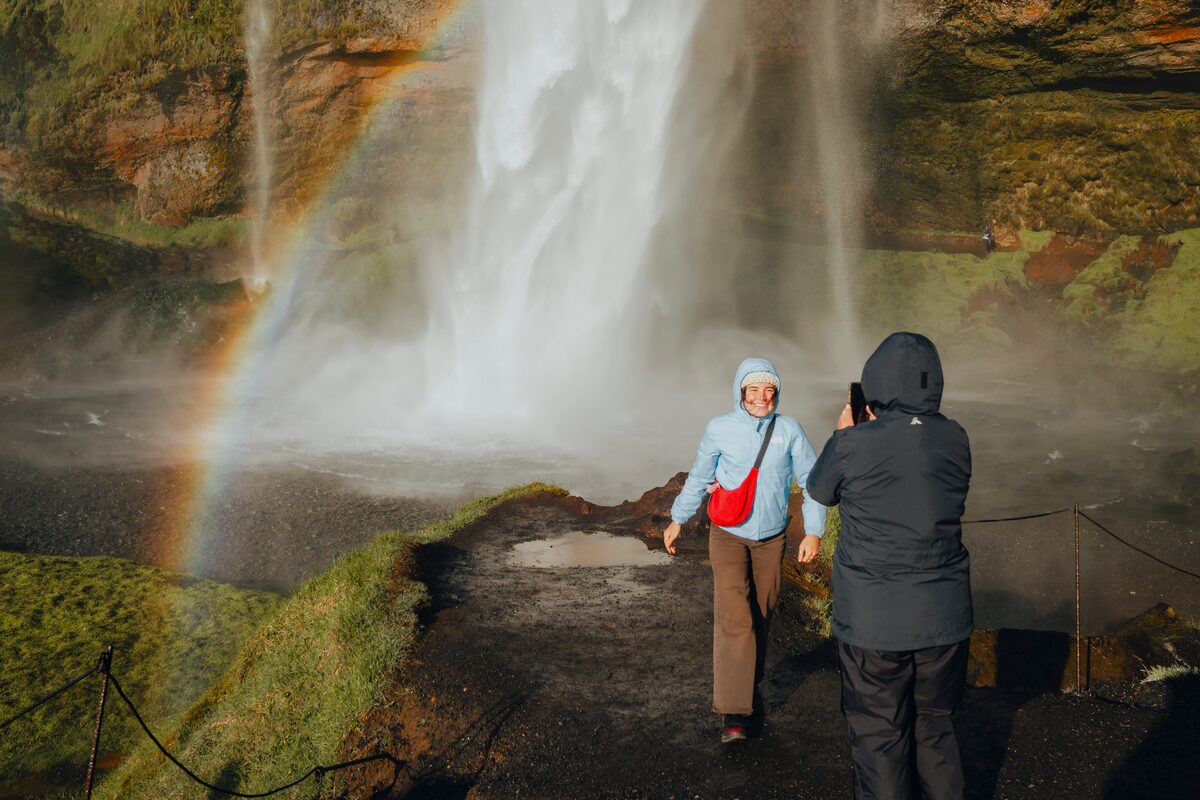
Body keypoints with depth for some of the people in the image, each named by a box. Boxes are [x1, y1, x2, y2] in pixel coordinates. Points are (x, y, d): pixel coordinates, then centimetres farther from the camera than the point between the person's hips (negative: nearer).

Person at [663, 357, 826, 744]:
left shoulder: (789, 430, -6)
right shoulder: (719, 429, -8)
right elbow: (699, 479, 6)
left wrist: (813, 532, -5)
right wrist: (677, 520, 13)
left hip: (772, 539, 2)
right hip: (728, 537, -2)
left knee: (760, 618, 13)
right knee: (735, 618, -15)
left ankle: (750, 690, 33)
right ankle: (733, 712, -14)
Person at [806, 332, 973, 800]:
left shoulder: (854, 445, -16)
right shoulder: (954, 439, -5)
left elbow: (819, 490, 4)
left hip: (873, 622, -4)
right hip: (944, 617, 4)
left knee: (879, 738, 11)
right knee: (936, 729, 21)